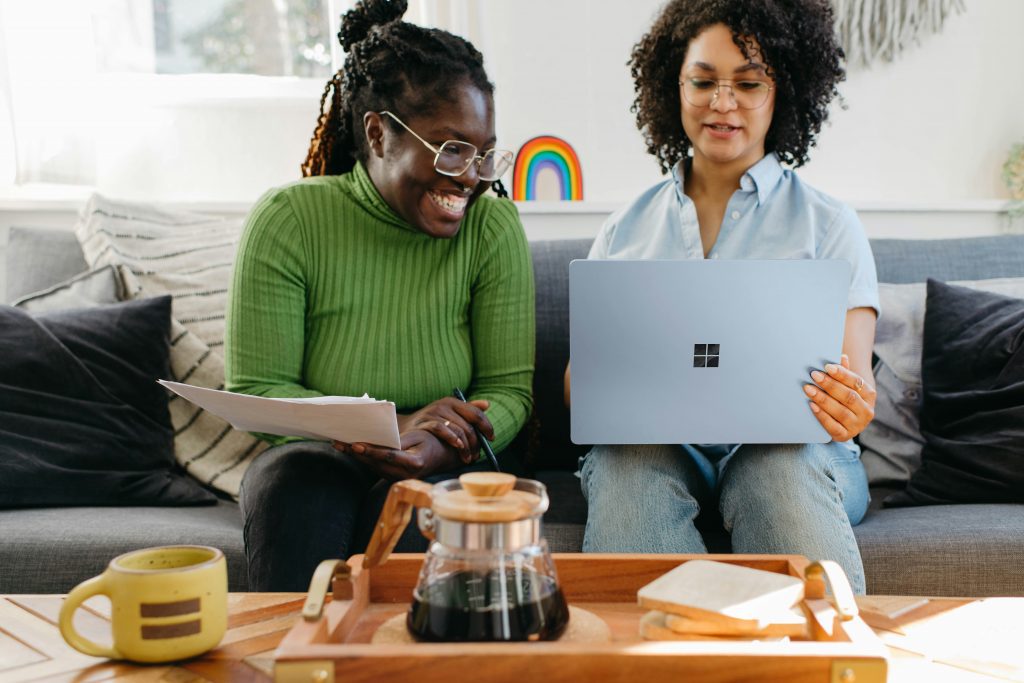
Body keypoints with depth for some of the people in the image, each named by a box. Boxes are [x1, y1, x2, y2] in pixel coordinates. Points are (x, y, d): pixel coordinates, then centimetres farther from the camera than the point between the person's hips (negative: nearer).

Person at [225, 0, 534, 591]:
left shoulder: (493, 225, -6)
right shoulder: (288, 221, -8)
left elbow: (509, 392, -6)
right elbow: (253, 392, -10)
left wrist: (432, 451, -29)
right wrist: (395, 426, -24)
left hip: (445, 472, 0)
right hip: (315, 452, 0)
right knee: (298, 488, -32)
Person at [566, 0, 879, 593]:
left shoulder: (829, 225, 13)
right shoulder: (626, 230, 18)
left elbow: (854, 385, 3)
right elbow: (579, 378, 13)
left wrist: (850, 406, -24)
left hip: (786, 444, -1)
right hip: (653, 440, 1)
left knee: (785, 469, -35)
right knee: (627, 464, -33)